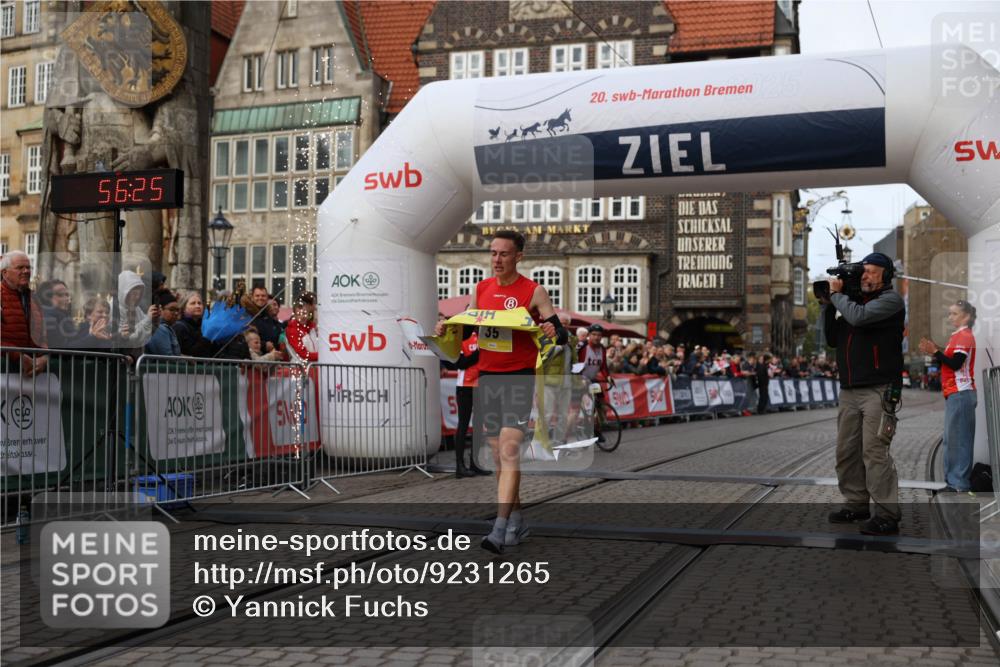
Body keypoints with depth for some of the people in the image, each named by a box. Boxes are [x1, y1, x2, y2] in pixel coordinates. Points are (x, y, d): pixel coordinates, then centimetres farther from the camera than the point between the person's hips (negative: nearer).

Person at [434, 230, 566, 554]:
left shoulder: (534, 292, -6)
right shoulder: (481, 289, 10)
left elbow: (561, 335, -7)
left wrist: (554, 333, -31)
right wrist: (445, 330, -4)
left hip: (519, 378, -6)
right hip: (487, 377, 6)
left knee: (509, 450, -15)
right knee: (499, 454, 10)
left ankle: (499, 528, -17)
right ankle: (516, 521, 22)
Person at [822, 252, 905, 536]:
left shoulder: (890, 300, -3)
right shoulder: (852, 300, 18)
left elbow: (858, 317, -20)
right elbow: (832, 340, 18)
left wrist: (837, 294, -4)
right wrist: (828, 306, 8)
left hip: (878, 390, -7)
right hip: (849, 391, 7)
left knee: (874, 451, -12)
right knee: (846, 451, 8)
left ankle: (886, 515, -8)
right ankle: (855, 504, 19)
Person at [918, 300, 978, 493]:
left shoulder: (965, 336, -9)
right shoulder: (958, 336, 21)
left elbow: (955, 364, -19)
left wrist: (935, 352, -20)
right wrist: (935, 353, 6)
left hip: (960, 394, -10)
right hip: (955, 394, 10)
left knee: (958, 439, -10)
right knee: (952, 439, 10)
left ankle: (960, 484, -10)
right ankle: (955, 481, 13)